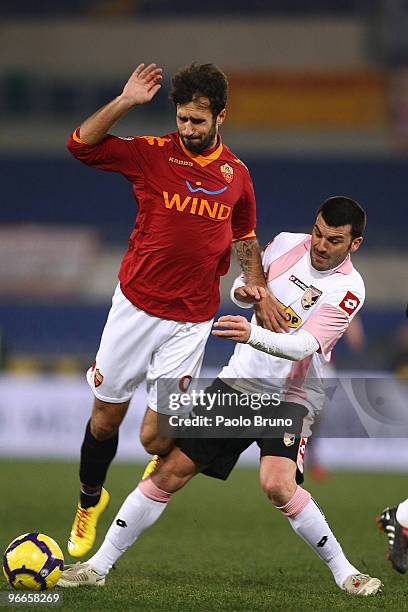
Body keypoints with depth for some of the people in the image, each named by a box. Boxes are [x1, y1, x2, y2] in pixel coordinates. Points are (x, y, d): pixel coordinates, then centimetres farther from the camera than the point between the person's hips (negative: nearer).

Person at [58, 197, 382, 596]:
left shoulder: (348, 289, -16)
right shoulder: (287, 244, -1)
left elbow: (303, 345, -28)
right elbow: (243, 287, 16)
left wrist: (252, 334, -44)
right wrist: (244, 290, -8)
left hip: (289, 396, -4)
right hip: (237, 382, 5)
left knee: (278, 485, -29)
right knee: (171, 470, -2)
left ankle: (342, 571, -10)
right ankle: (99, 565, 7)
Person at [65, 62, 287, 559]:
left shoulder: (236, 175, 6)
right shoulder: (151, 154, -2)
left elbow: (245, 242, 18)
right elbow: (81, 145, -9)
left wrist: (261, 295, 6)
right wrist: (124, 102, -17)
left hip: (190, 321, 0)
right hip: (135, 306, 0)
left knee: (155, 438, -7)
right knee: (106, 418, 8)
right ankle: (89, 503, 34)